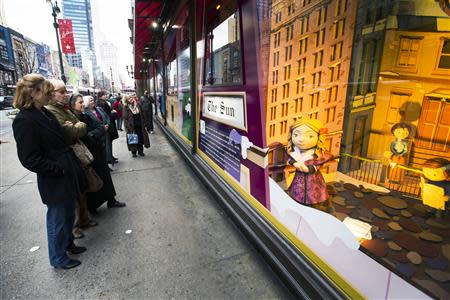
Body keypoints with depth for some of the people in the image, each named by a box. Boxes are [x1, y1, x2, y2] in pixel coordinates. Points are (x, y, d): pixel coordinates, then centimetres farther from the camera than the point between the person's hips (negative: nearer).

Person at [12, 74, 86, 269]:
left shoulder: (45, 113, 8)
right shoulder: (24, 120, -19)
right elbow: (30, 159, -21)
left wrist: (72, 167, 11)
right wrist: (59, 170, -17)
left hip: (67, 175, 8)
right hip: (54, 181, -8)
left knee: (68, 214, 22)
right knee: (58, 219, 9)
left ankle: (68, 243, 43)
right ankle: (58, 258, 29)